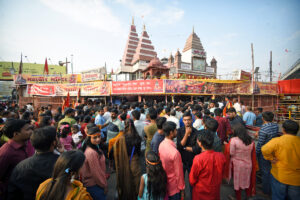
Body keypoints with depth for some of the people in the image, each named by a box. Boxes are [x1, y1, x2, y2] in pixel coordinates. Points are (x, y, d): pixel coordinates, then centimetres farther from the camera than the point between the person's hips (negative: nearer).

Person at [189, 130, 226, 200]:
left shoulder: (198, 159, -31)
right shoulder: (221, 156, -19)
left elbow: (192, 179, -16)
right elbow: (221, 175, 0)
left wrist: (193, 185, 5)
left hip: (201, 193, -3)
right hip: (215, 192, 4)